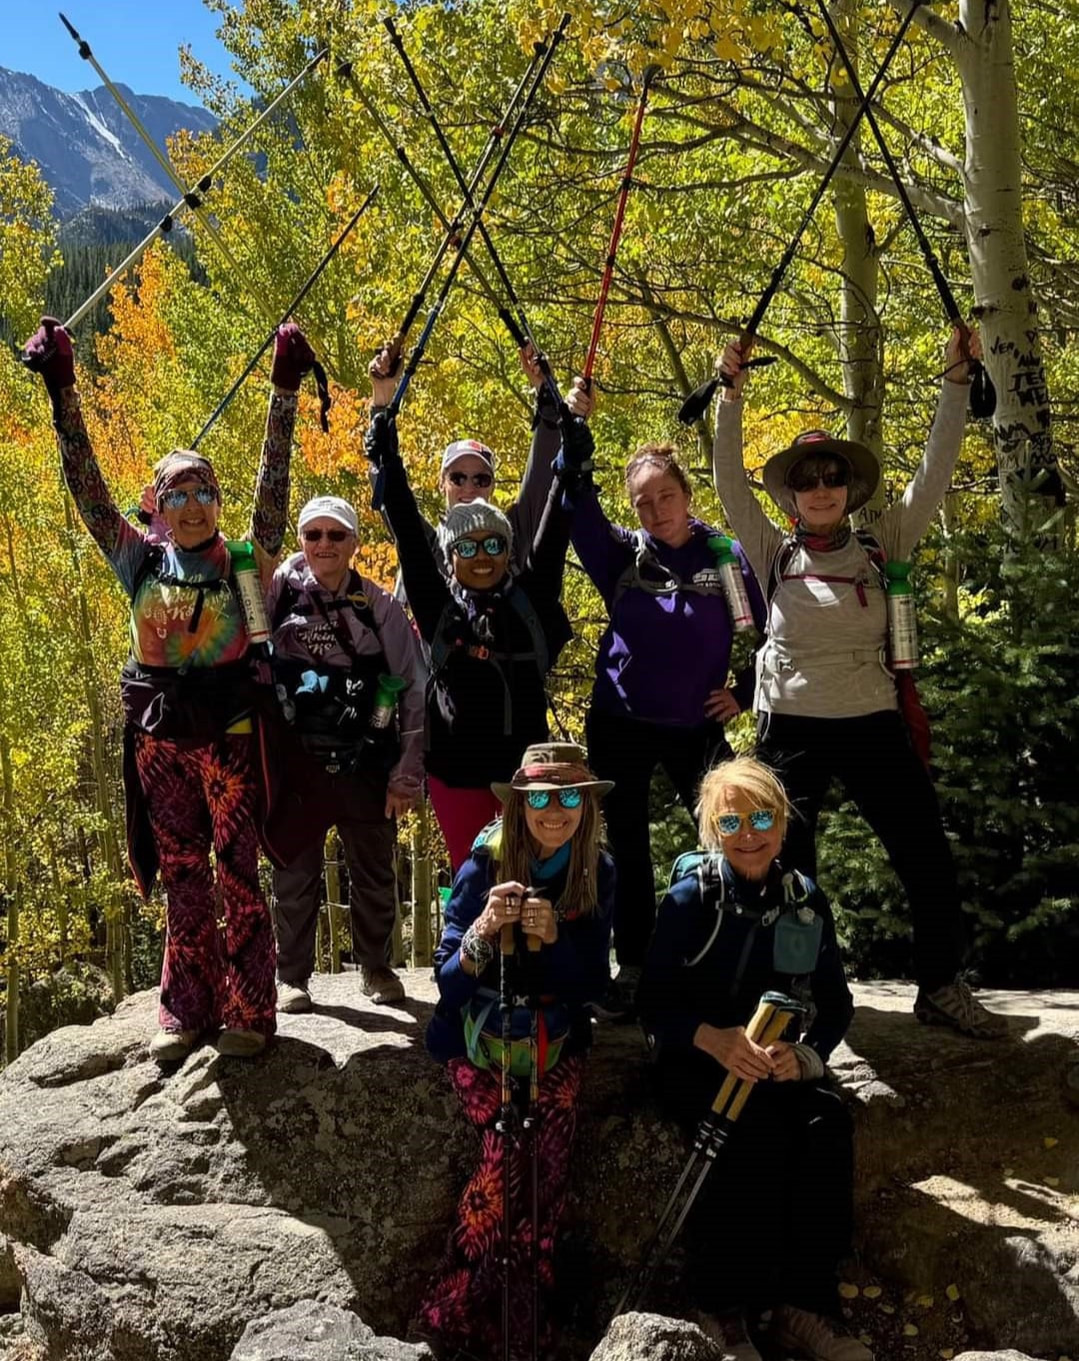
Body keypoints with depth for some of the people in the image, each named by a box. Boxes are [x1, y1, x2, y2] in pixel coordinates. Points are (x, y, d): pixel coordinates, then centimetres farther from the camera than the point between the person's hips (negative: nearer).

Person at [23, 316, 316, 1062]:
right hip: (159, 733, 3)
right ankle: (187, 1011, 19)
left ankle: (248, 1011, 9)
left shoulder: (243, 561, -1)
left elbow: (274, 483, -9)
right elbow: (88, 487, 3)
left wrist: (285, 391, -14)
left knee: (238, 870, 1)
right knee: (181, 874, 10)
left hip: (228, 728, -3)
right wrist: (63, 390, -1)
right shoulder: (142, 561, 5)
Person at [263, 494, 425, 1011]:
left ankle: (376, 967, 30)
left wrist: (408, 771, -2)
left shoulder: (380, 606, 0)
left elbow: (414, 689, 1)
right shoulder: (279, 592, 0)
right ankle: (292, 976, 24)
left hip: (365, 760, 1)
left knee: (374, 871, 11)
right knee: (295, 872, 7)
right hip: (295, 758, 0)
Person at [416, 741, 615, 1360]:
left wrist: (553, 937, -20)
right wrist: (484, 928, -29)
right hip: (481, 1034, -2)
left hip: (554, 1036, 2)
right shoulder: (485, 863, -9)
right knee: (513, 1142, -24)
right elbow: (448, 980, -9)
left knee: (549, 1135, -23)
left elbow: (593, 985, -2)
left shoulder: (597, 873, -2)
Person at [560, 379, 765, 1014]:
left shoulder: (726, 556, -1)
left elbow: (764, 635, 6)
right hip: (620, 725, 1)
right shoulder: (621, 555, 2)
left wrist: (743, 694, -2)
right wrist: (572, 427, -14)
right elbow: (578, 506, -8)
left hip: (696, 727, -1)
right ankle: (633, 967, 21)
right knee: (628, 848, 8)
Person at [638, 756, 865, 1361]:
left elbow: (836, 1003, 5)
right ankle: (724, 1306, -20)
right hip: (696, 1062, -3)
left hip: (780, 1063, 4)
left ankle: (805, 1305, -19)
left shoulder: (808, 901, 5)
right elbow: (655, 999, -10)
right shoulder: (693, 896, -6)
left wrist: (805, 1054, -16)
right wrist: (714, 1040, -29)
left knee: (828, 1121, -27)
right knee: (757, 1130, -32)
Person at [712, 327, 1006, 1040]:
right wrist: (732, 394, -13)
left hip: (874, 723, 1)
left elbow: (934, 477, -1)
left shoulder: (880, 548, 4)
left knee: (929, 857, 3)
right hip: (791, 727, -1)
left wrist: (956, 382, -6)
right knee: (787, 866, 7)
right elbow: (730, 482, -6)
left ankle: (942, 987, 20)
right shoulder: (774, 553, 2)